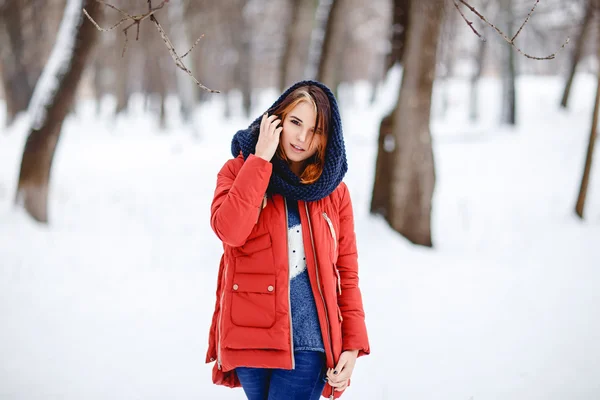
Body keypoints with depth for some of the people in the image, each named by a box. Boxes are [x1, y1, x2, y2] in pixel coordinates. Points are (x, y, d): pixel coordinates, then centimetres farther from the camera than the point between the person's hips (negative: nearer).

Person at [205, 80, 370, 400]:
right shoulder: (240, 170, 3)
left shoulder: (333, 190, 7)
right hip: (252, 336, 0)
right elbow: (229, 230, -17)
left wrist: (353, 344, 0)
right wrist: (260, 159, -13)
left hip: (309, 340, 0)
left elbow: (347, 272, 9)